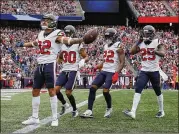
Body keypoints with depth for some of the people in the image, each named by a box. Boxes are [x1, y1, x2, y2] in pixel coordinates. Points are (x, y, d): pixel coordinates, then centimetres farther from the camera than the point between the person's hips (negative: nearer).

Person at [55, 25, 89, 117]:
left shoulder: (78, 45, -3)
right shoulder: (62, 44, 11)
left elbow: (86, 57, 0)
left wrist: (82, 62, -20)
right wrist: (60, 62, 6)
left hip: (73, 71, -5)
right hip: (64, 70, 5)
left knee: (68, 92, -10)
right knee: (56, 89, -8)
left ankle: (75, 110, 13)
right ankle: (64, 104, 19)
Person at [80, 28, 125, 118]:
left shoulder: (118, 46, -6)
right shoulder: (106, 46, 16)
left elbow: (122, 62, -10)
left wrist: (117, 73, -20)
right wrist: (99, 66, 9)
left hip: (112, 72, -7)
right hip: (104, 71, 7)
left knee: (105, 91, -18)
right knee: (92, 88, -8)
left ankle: (109, 109, 10)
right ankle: (89, 111, -8)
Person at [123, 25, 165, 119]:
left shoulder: (157, 42, -7)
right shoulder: (141, 44, 7)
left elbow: (163, 53, -22)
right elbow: (131, 52, 1)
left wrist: (154, 51, -40)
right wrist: (139, 41, -2)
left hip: (154, 71, -3)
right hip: (144, 71, 3)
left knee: (158, 91, 11)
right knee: (138, 89, -13)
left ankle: (161, 111, 30)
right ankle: (133, 112, -21)